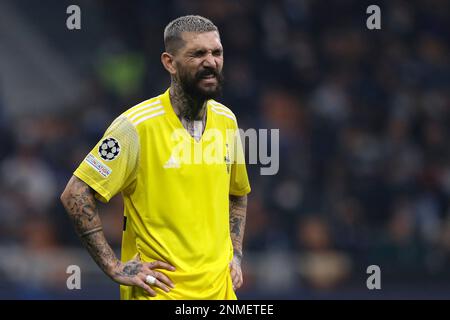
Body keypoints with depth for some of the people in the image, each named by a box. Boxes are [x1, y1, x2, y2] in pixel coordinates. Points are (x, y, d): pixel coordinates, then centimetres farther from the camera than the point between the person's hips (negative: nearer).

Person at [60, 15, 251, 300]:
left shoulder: (226, 120, 6)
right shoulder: (137, 125, -13)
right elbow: (76, 195, -13)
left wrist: (236, 255, 10)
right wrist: (114, 267, -15)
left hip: (219, 287, 5)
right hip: (160, 288, -5)